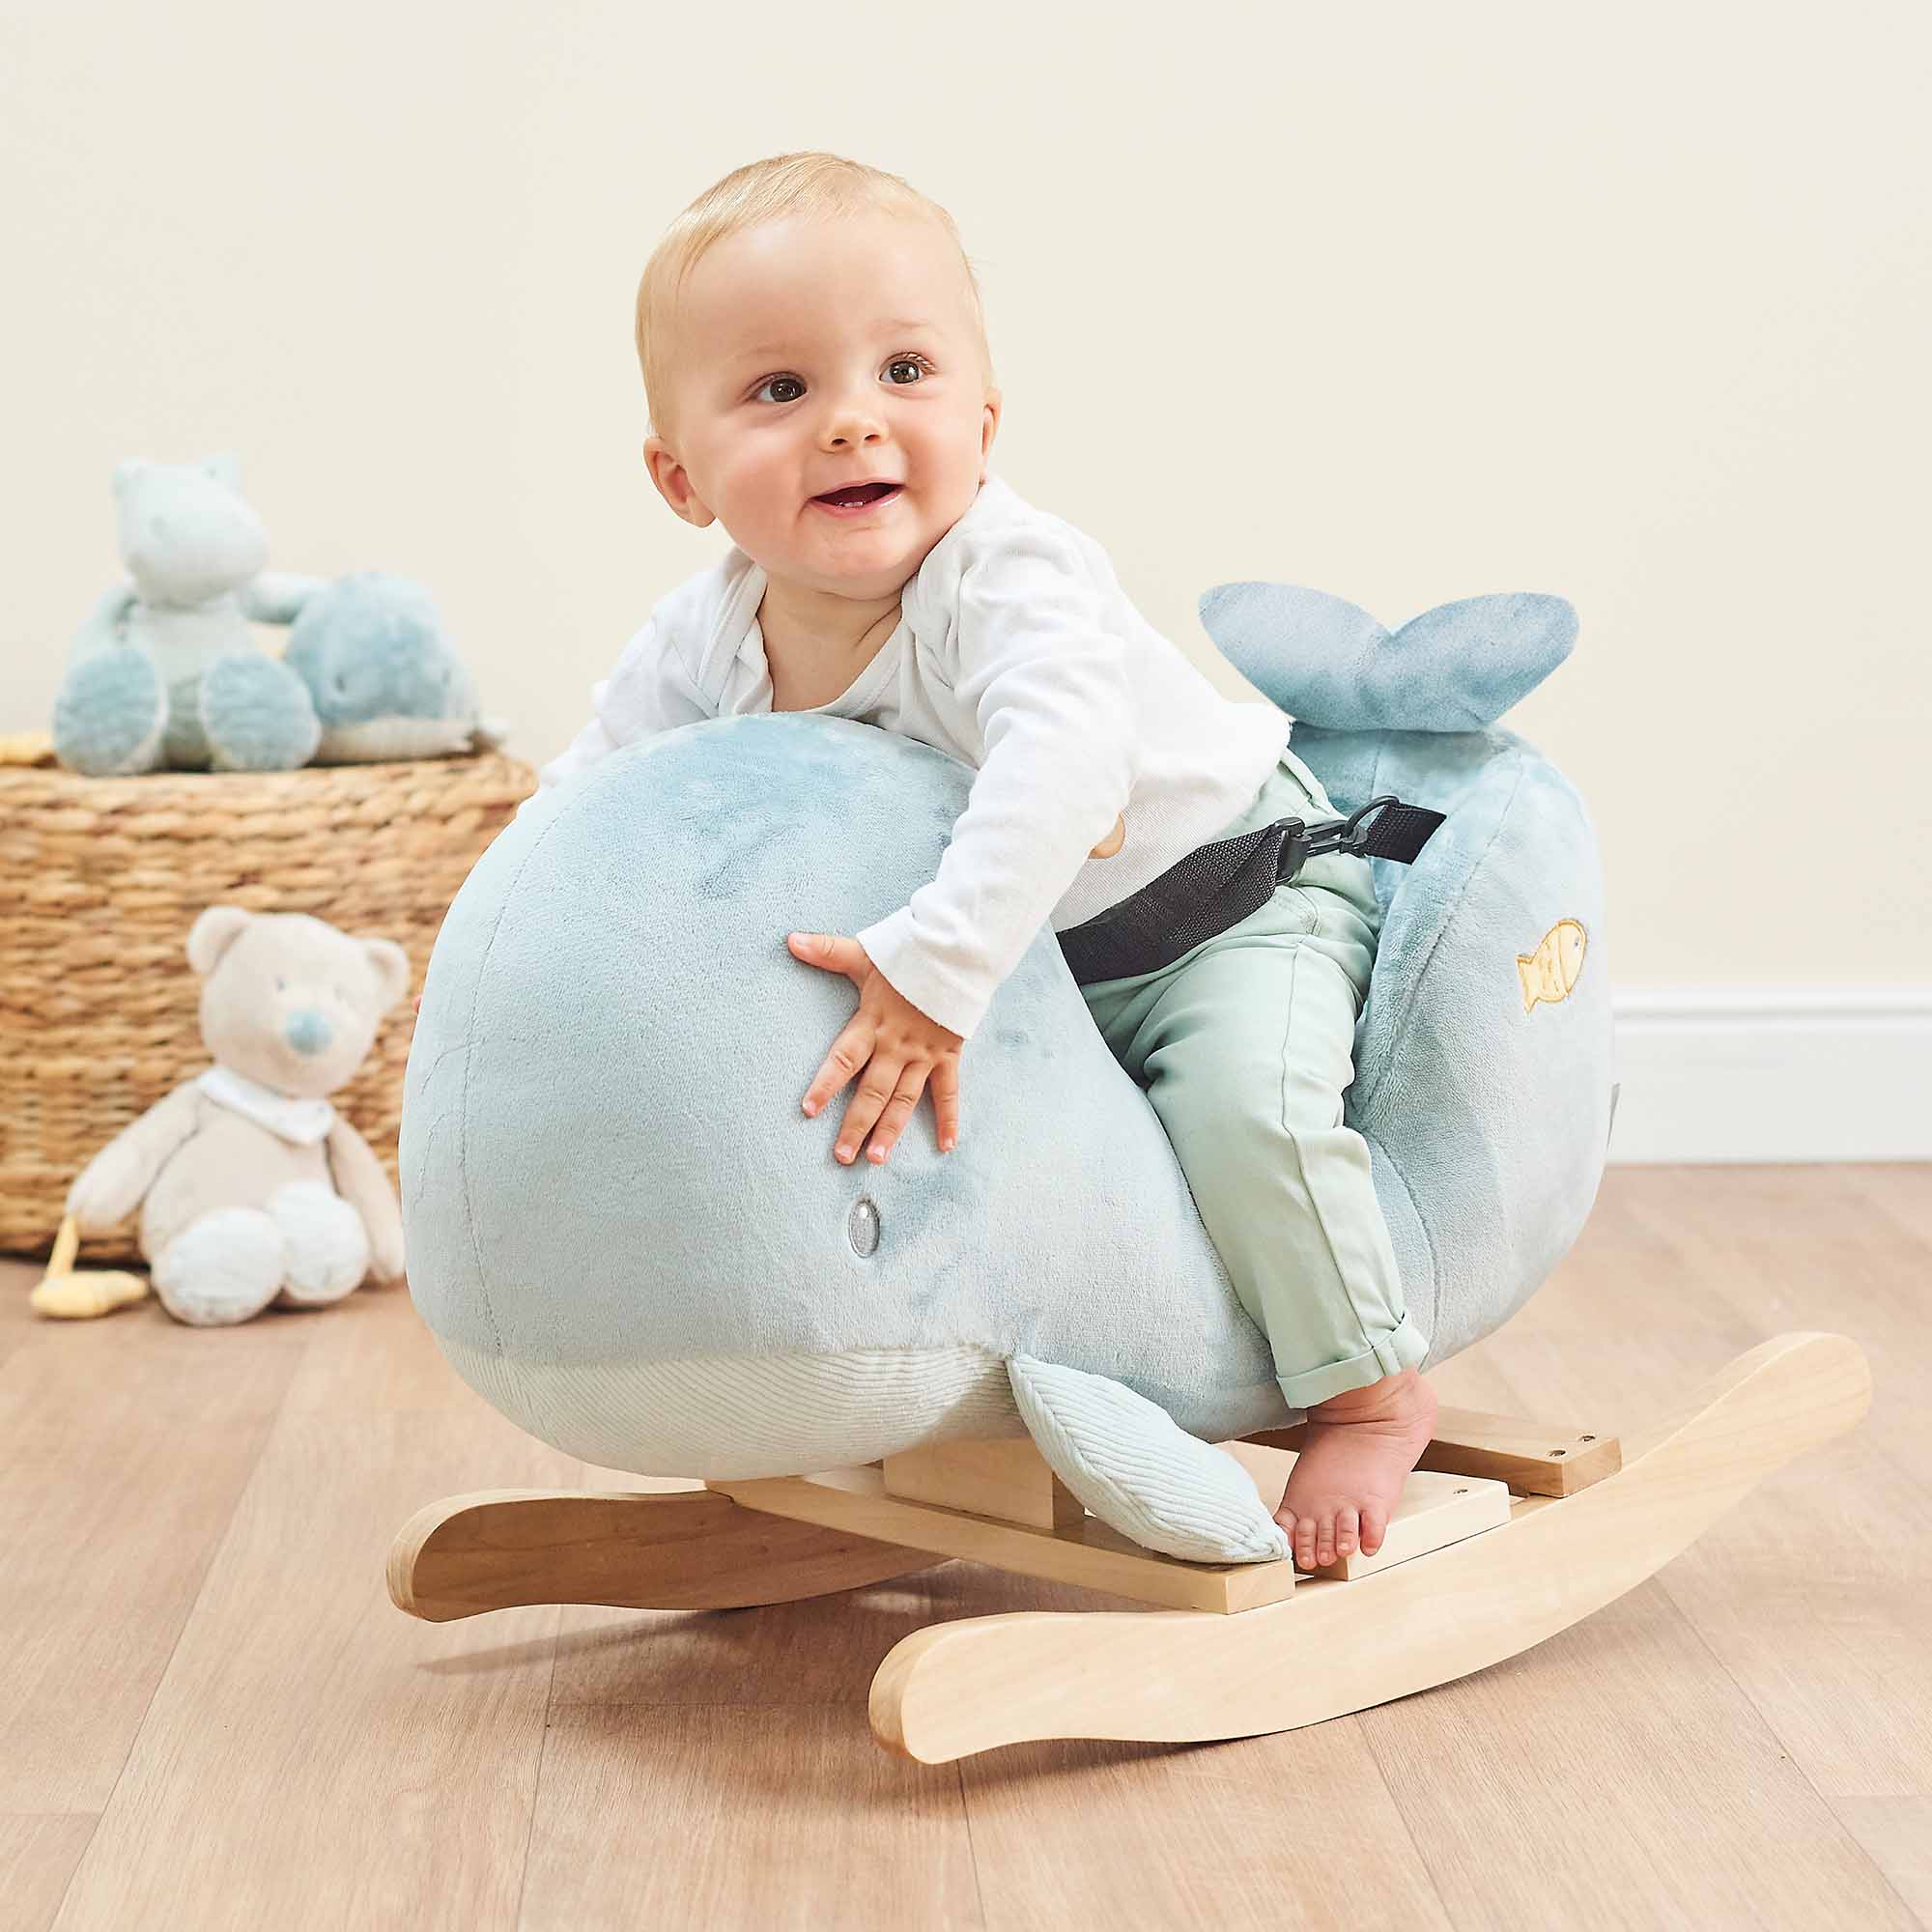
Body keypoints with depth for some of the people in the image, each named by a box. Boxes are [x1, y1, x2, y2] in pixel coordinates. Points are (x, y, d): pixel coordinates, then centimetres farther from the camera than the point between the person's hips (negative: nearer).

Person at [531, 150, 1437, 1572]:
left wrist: (937, 969, -61)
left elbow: (1059, 763, -53)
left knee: (1244, 1098, -27)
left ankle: (1369, 1393, -4)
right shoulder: (711, 636, -14)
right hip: (1028, 951, 7)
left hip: (1229, 891, -7)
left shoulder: (1012, 575, -35)